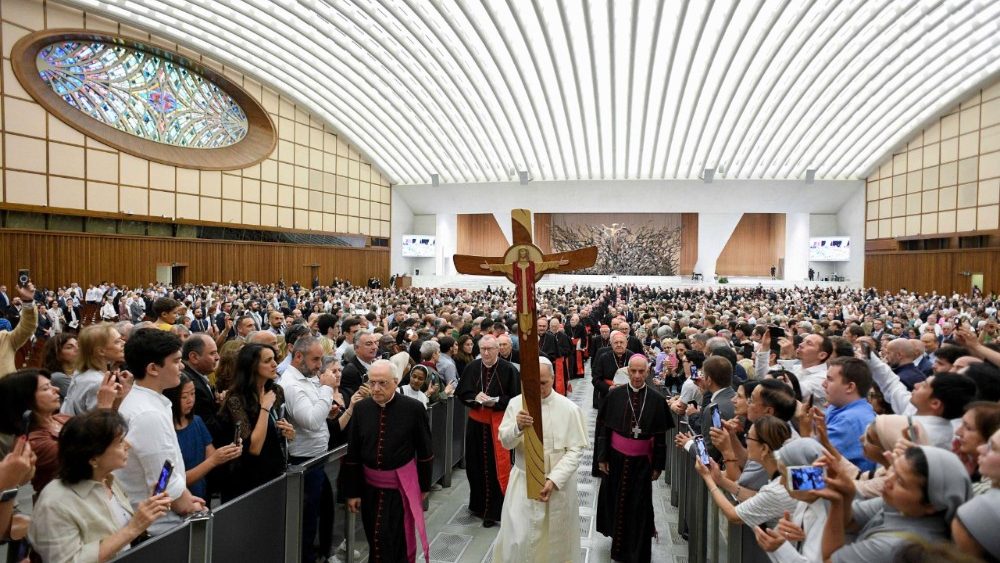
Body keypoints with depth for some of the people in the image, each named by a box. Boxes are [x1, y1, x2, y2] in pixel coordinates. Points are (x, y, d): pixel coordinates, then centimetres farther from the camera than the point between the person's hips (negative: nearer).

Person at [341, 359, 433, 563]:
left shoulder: (413, 408, -15)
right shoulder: (361, 408, -6)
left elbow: (424, 450, -5)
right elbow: (353, 453, 0)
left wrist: (424, 485, 2)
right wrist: (352, 491, 2)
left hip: (401, 486, -3)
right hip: (370, 485, 3)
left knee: (398, 542, 3)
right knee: (375, 540, 16)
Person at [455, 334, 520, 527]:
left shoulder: (508, 370, -10)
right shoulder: (472, 368, 0)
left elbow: (515, 398, -7)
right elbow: (462, 393, 4)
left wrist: (496, 401, -20)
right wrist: (475, 397, -15)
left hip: (498, 424, -4)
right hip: (476, 423, 4)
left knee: (496, 466, 1)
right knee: (476, 464, 13)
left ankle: (494, 510, 15)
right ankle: (479, 503, 32)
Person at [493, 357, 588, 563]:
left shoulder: (569, 408, -11)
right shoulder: (516, 403, -6)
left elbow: (575, 450, -9)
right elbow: (505, 442, -6)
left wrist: (554, 479, -18)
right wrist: (518, 427, -27)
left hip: (558, 483, -1)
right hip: (522, 480, 1)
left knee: (555, 538, 14)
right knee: (517, 539, 3)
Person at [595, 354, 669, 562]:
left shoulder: (657, 400, -8)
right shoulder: (614, 395, -8)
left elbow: (661, 436, -3)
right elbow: (603, 428, -3)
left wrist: (658, 465, -1)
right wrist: (602, 458, -4)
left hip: (641, 462, -1)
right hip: (616, 458, 1)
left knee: (639, 507, 7)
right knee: (615, 500, 15)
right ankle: (617, 541, 40)